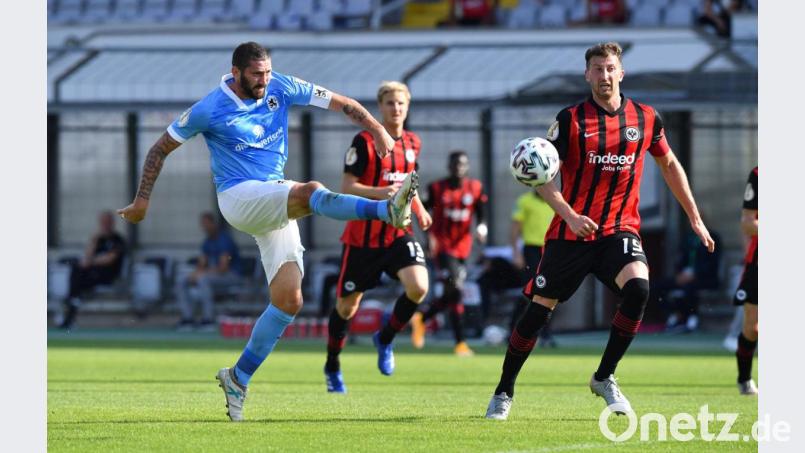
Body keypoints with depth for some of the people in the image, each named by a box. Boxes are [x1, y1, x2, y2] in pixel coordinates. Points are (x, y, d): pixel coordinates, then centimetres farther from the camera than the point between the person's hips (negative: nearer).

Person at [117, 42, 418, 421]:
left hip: (276, 206, 5)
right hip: (237, 197, -5)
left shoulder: (281, 88, 2)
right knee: (311, 193, -32)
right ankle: (388, 210, -54)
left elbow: (340, 103, 3)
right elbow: (161, 149, 3)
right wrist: (142, 201, 2)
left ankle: (238, 377, 8)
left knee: (289, 300, -3)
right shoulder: (209, 110, -7)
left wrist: (377, 130, -12)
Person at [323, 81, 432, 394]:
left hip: (399, 232, 4)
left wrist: (418, 209, 7)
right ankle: (332, 367, 28)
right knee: (347, 306, 5)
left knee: (418, 287, -21)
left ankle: (385, 339, 6)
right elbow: (347, 187, -12)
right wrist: (380, 193, -28)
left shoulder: (412, 143, 8)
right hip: (363, 235, -4)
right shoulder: (365, 141, -10)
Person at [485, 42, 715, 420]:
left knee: (638, 288, -25)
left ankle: (604, 378, -7)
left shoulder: (645, 118, 4)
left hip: (620, 229, 1)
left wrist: (694, 217, 19)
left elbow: (669, 164, 19)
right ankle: (504, 392, 19)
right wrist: (570, 215, -21)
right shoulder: (570, 119, -5)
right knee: (540, 308, 0)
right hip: (572, 231, -1)